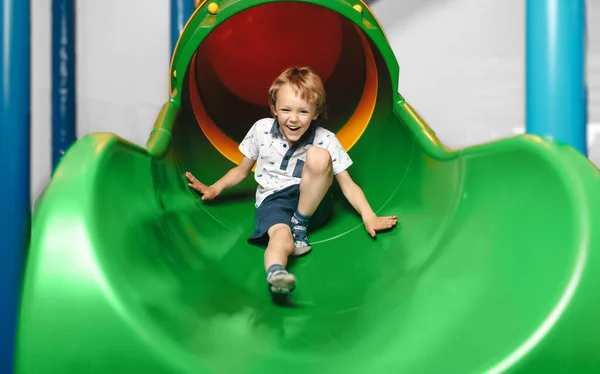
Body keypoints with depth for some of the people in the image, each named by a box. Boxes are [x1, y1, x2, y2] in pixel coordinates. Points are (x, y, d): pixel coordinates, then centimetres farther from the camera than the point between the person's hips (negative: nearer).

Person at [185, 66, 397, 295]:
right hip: (272, 200, 0)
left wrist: (368, 217, -18)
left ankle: (300, 225, -18)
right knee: (282, 238, -38)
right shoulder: (261, 129, 1)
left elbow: (347, 185, -4)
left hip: (311, 203, 1)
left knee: (318, 156, -30)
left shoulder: (326, 141, -5)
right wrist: (215, 189, 4)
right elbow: (242, 169, 16)